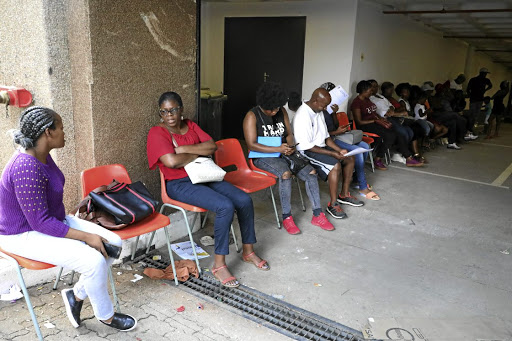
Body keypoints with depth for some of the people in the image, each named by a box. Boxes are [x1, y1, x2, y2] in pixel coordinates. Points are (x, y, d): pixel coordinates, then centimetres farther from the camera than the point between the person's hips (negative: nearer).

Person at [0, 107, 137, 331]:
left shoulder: (42, 156, 2)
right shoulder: (26, 168, -29)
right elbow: (40, 222, -27)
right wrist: (86, 236, -25)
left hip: (55, 220, 10)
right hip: (25, 235, -9)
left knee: (113, 243, -4)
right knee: (94, 261, -24)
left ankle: (77, 294, 12)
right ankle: (105, 316, 2)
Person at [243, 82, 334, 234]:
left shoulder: (282, 112, 7)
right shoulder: (252, 116, -11)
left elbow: (289, 134, 14)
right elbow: (252, 145, -18)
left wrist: (290, 146, -11)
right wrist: (278, 149, -25)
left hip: (283, 152, 6)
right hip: (263, 156, -6)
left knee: (311, 172, -14)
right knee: (285, 173, -35)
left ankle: (317, 215, -7)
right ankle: (287, 217, -22)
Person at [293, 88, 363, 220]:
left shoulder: (318, 112, 8)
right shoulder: (303, 116, -23)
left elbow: (325, 136, 15)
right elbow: (306, 146, -24)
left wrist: (339, 150, 1)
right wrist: (331, 154, -22)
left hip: (321, 146, 10)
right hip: (307, 151, -10)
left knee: (349, 158, 5)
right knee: (335, 165, -28)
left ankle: (344, 195, 16)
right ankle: (333, 205, -18)